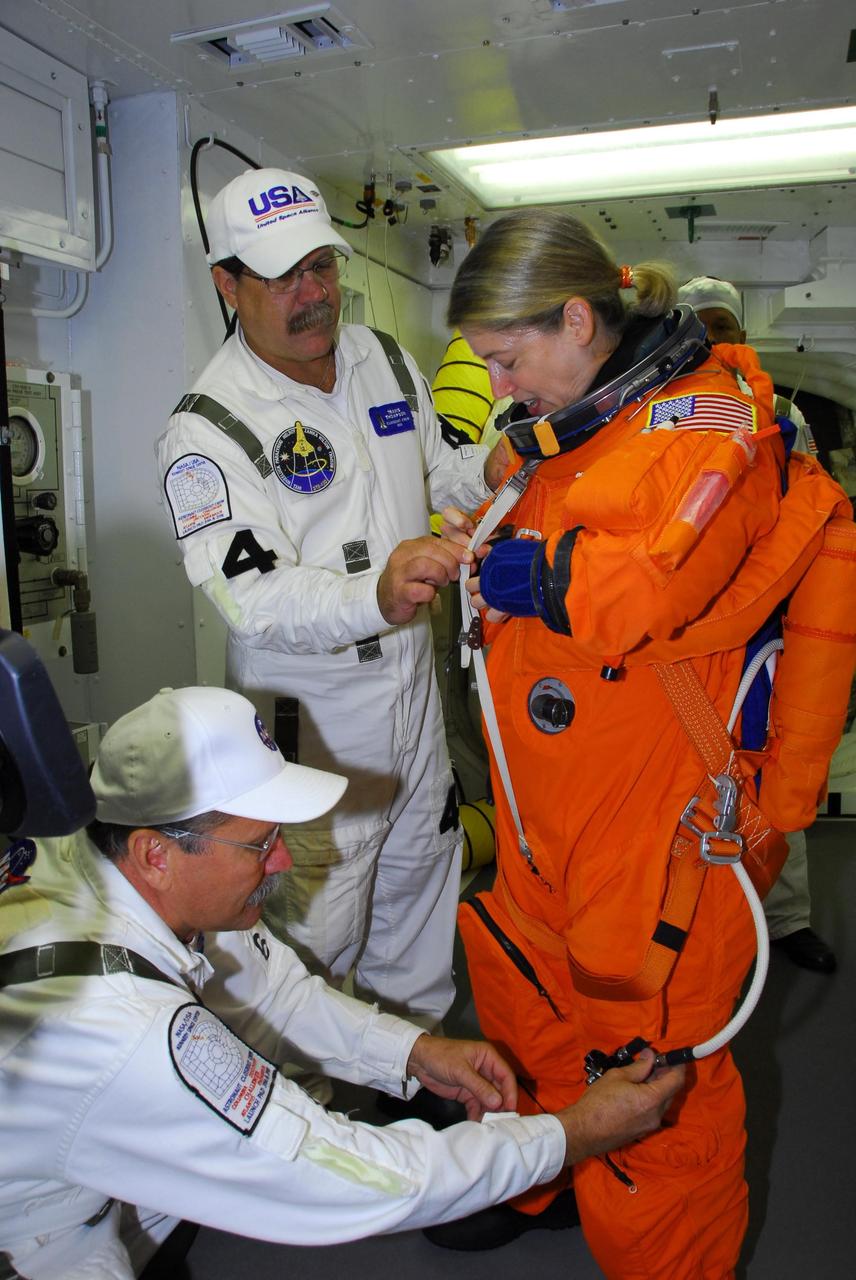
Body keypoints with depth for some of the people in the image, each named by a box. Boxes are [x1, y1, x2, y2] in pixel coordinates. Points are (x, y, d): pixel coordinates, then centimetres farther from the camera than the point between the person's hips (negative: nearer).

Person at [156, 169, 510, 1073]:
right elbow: (253, 595, -29)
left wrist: (488, 467, -5)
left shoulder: (384, 359, 3)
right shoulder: (209, 428, -19)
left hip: (413, 684, 7)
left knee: (419, 877, 23)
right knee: (317, 927, 6)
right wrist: (374, 595, -47)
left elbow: (431, 466, 18)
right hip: (310, 715, -7)